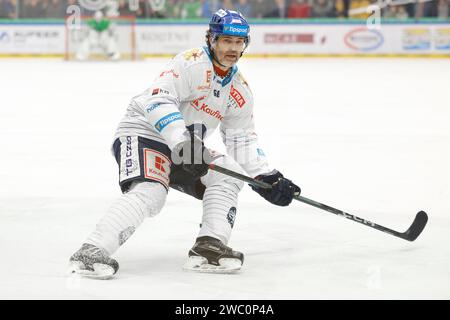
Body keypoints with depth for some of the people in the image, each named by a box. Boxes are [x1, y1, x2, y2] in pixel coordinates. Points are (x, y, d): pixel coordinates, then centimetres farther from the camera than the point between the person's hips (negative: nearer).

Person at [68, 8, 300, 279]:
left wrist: (268, 178, 4)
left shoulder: (239, 91, 9)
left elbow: (243, 139, 15)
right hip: (143, 132, -8)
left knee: (229, 173, -8)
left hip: (185, 147, 8)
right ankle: (91, 253, -39)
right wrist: (182, 141, -36)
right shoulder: (193, 63, -17)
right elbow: (158, 101, -27)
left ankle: (209, 248, -12)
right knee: (150, 192, -31)